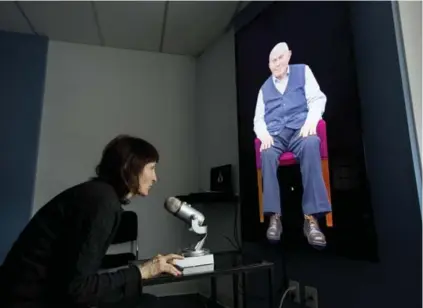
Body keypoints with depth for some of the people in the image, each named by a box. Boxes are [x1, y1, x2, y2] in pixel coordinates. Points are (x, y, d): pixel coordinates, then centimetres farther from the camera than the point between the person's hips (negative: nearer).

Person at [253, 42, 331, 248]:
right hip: (274, 134, 2)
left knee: (311, 145, -38)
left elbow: (317, 99, 7)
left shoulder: (302, 71, 19)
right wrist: (264, 133, -7)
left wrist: (311, 121, -15)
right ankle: (274, 217, -33)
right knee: (268, 154, -34)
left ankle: (311, 217, -38)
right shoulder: (264, 88, 24)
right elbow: (258, 119, 17)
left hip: (299, 128, -2)